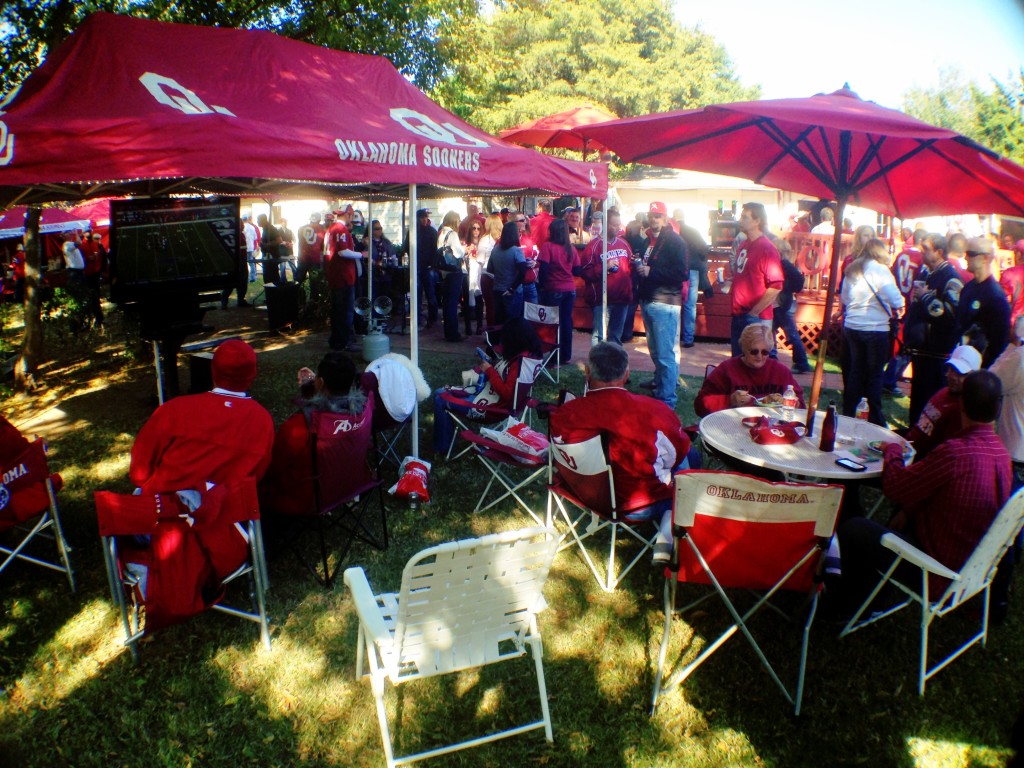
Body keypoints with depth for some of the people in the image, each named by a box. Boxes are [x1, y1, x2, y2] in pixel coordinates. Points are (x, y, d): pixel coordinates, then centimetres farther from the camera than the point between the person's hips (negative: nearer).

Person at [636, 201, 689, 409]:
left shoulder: (674, 241, -9)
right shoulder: (648, 241, 17)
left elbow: (682, 274, -20)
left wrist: (652, 271, -19)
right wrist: (640, 269, 8)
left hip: (665, 303, -9)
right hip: (648, 302, 9)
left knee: (665, 354, -8)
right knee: (656, 351, 18)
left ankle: (667, 401, -5)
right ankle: (659, 387, 32)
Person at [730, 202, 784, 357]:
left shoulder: (767, 248, -13)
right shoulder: (742, 245, 12)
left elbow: (776, 286, -18)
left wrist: (754, 312, -15)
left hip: (757, 318, -8)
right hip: (739, 315, 8)